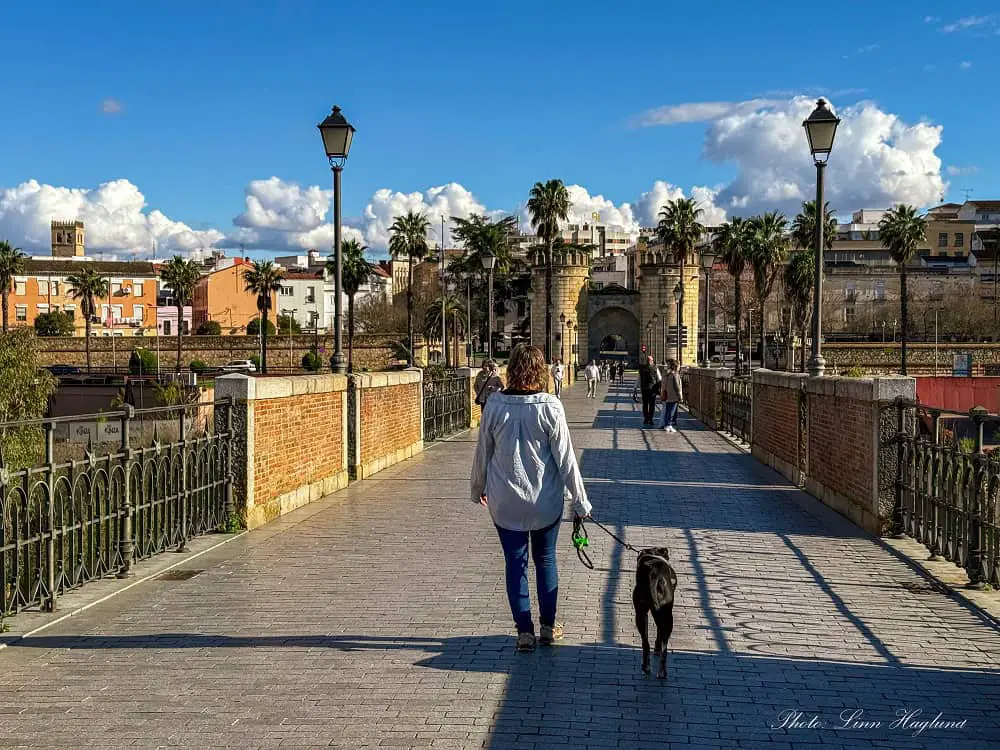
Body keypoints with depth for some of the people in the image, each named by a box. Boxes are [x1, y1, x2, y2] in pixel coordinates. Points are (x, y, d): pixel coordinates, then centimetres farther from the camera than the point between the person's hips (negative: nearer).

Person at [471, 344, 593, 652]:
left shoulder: (494, 405, -8)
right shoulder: (550, 407, -13)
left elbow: (483, 451, 2)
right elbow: (565, 458, -9)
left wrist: (477, 488, 19)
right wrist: (580, 501, -1)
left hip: (505, 501, 0)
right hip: (546, 500, 0)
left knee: (515, 564, 9)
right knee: (545, 560, 16)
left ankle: (524, 631, 11)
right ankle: (548, 627, 24)